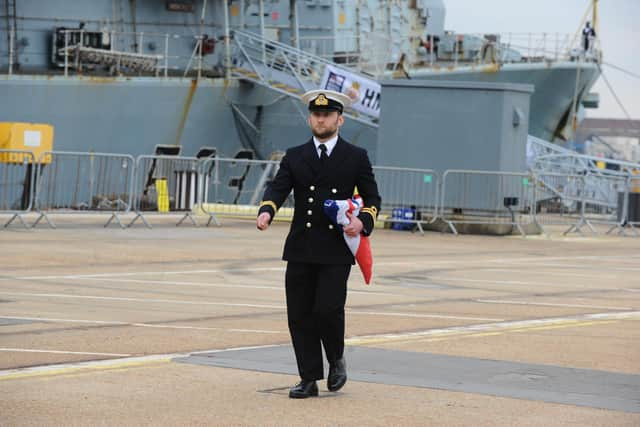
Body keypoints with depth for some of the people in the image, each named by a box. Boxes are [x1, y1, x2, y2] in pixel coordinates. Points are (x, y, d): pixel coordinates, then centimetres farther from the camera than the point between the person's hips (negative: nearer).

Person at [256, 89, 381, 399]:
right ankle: (309, 379, 10)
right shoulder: (294, 157, 11)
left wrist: (363, 221, -11)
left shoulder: (356, 158, 6)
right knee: (300, 315, 1)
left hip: (337, 250, -3)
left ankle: (336, 358, 15)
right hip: (300, 249, 3)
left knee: (328, 309, -14)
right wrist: (266, 210, -23)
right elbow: (277, 189, -1)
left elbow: (372, 198, 10)